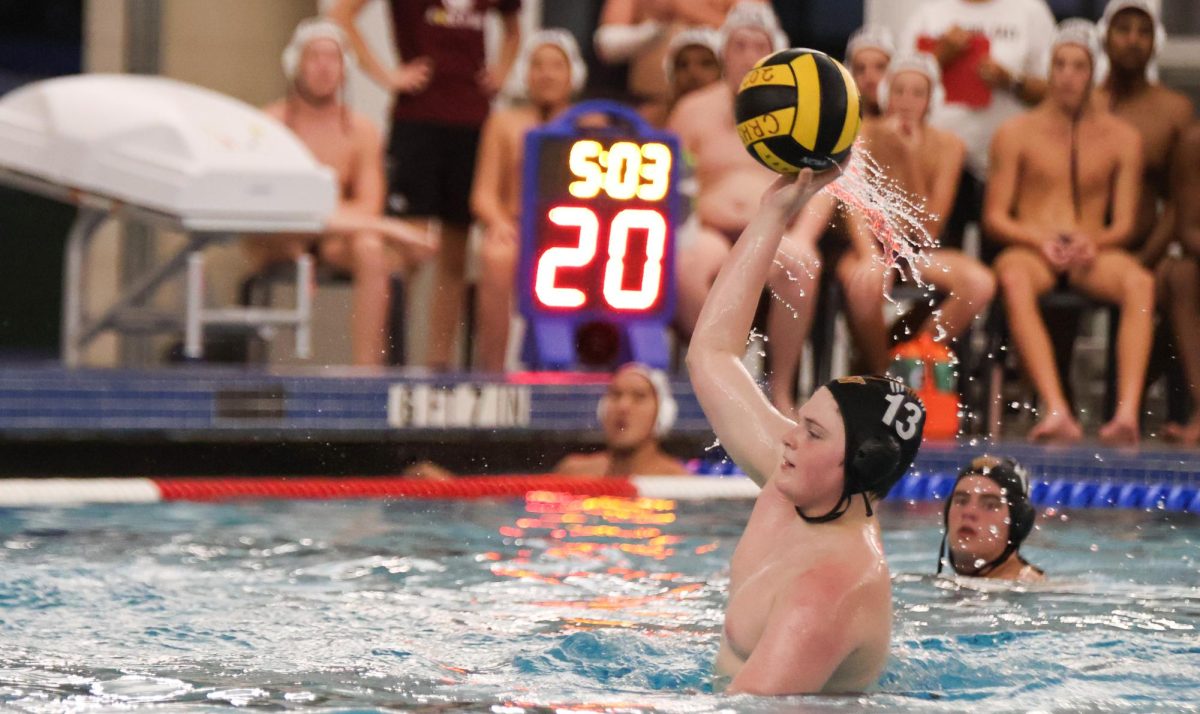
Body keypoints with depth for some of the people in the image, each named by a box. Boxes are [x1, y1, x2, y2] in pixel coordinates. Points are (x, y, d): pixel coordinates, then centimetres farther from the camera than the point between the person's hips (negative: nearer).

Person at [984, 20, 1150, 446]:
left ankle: (1128, 411, -48)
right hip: (1032, 250, -1)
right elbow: (994, 217, 7)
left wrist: (1093, 243, -12)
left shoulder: (1121, 139, 14)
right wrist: (1040, 240, -12)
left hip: (1092, 255, 1)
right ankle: (1057, 413, -53)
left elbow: (1124, 224, 10)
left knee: (1140, 282, -35)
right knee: (1014, 280, -40)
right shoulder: (1016, 134, 10)